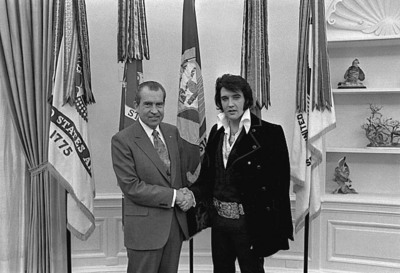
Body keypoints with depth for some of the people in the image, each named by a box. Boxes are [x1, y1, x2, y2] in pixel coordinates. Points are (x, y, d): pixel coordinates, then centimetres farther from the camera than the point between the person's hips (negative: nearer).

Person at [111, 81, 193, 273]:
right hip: (144, 226, -5)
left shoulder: (172, 132, 7)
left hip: (176, 221, 6)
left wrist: (185, 195, -2)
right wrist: (172, 196, -16)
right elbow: (131, 187, -16)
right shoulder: (122, 140, -12)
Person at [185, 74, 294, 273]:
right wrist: (193, 193, -10)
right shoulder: (217, 132, 6)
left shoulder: (269, 133, -12)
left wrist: (276, 231, -15)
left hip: (250, 222, -5)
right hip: (219, 218, 5)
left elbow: (280, 184, -13)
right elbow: (207, 176, 9)